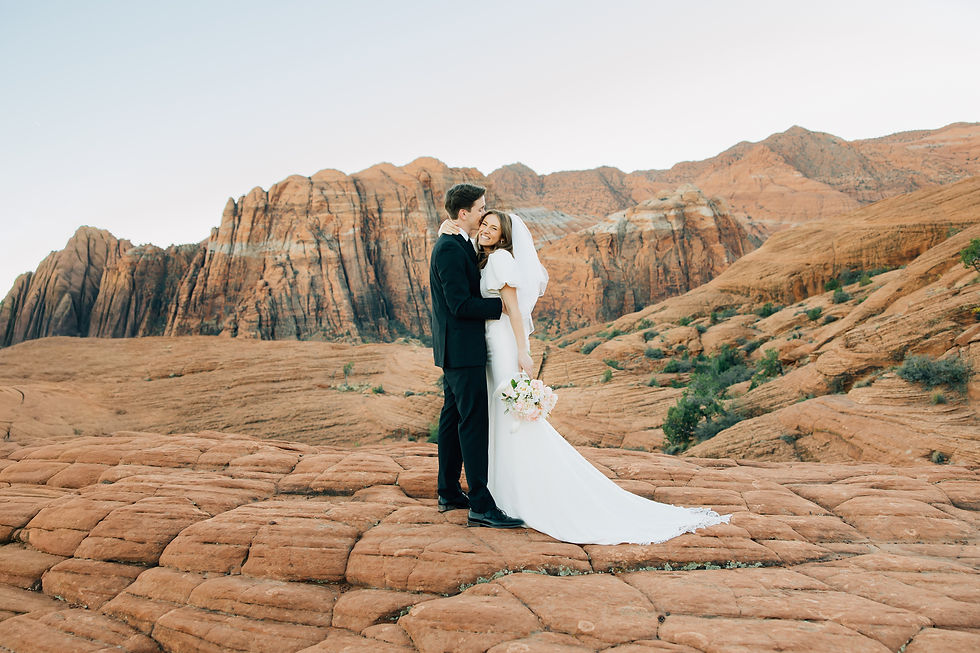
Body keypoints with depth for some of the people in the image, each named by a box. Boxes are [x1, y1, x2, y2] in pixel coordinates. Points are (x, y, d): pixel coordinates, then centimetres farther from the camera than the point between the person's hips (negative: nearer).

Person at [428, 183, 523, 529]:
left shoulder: (460, 245, 16)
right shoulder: (449, 248, -17)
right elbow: (460, 304, -22)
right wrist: (502, 304, -16)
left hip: (458, 349, 11)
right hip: (461, 348, -11)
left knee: (454, 417, 14)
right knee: (474, 422, -10)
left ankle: (449, 492, 24)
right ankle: (481, 506, -6)